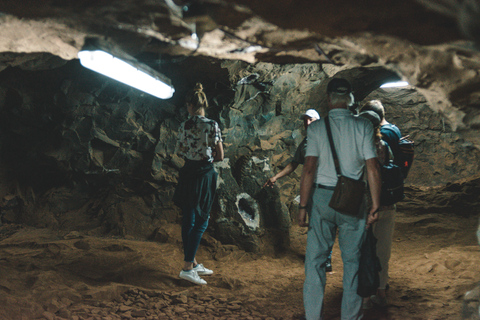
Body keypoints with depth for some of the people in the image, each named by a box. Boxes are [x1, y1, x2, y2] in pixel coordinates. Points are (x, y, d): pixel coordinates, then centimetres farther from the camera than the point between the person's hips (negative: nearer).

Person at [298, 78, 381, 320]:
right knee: (352, 260, 12)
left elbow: (309, 169, -10)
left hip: (322, 196, -1)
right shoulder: (363, 126, -3)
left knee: (315, 259, 7)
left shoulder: (316, 127, -4)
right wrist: (375, 206, -1)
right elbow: (373, 169, -7)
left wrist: (302, 206, -5)